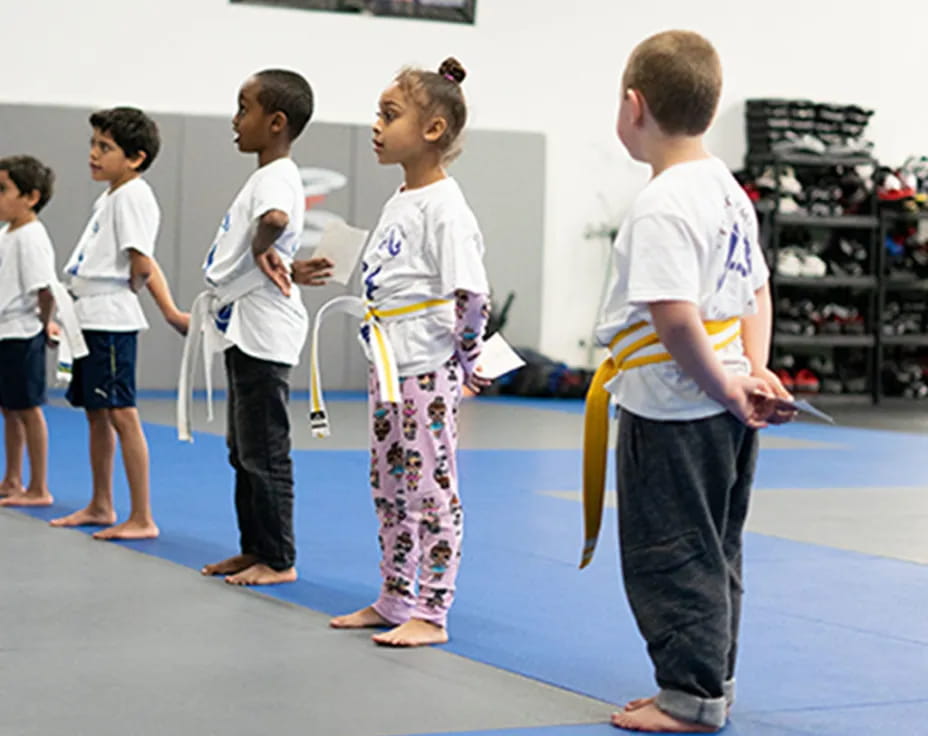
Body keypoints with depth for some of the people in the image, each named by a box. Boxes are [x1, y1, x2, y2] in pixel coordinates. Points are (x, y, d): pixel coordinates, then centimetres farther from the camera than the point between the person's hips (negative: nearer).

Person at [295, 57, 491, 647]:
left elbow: (473, 295, -20)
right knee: (389, 487, 15)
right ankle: (395, 600, 26)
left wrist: (465, 361, -12)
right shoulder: (399, 202, 13)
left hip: (427, 373, -10)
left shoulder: (444, 206, -16)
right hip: (389, 369, 10)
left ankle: (432, 614, 4)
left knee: (431, 488, -3)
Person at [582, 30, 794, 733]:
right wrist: (752, 371, 9)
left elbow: (675, 317, -27)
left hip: (673, 411, -10)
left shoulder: (661, 207, -20)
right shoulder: (729, 190, 10)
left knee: (670, 556, 1)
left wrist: (726, 387, -16)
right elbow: (756, 289, 16)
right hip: (722, 411, 10)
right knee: (713, 553, 18)